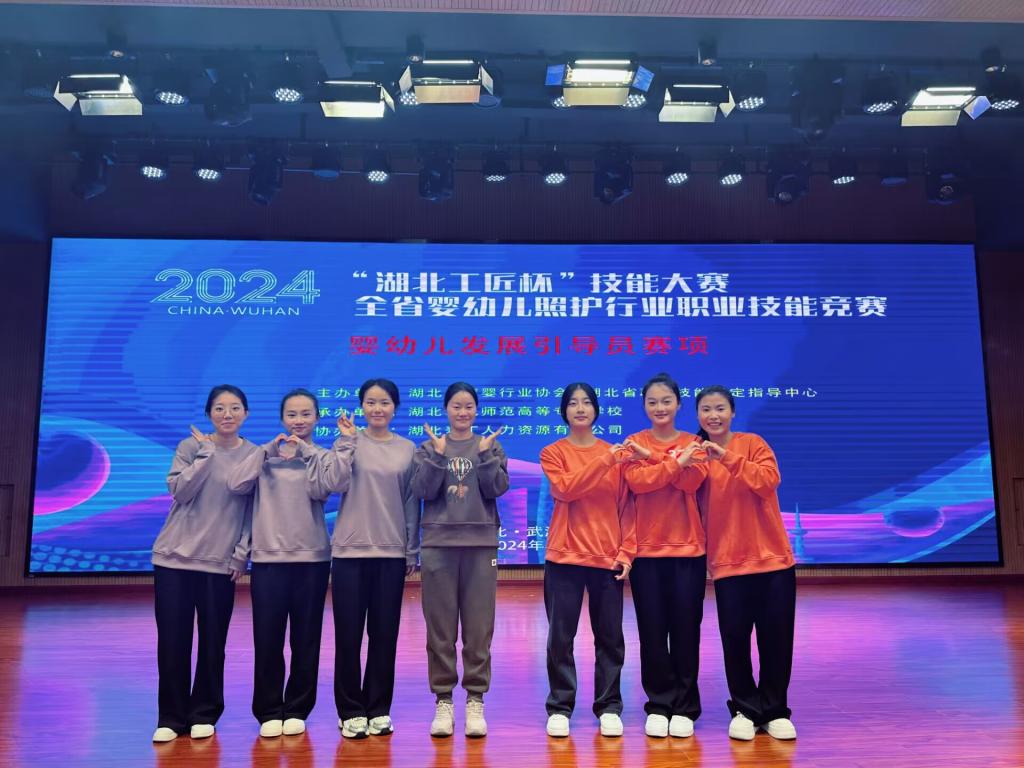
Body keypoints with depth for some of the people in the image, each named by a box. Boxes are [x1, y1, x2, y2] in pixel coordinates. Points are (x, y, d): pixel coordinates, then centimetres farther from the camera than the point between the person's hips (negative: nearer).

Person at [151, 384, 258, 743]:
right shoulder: (191, 446, 2)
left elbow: (254, 510, 2)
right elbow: (179, 491, -12)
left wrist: (242, 553, -4)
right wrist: (206, 453, -15)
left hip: (221, 563, 0)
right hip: (174, 556, 0)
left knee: (213, 641, 4)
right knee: (173, 639, 2)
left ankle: (203, 714, 19)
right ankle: (171, 718, 15)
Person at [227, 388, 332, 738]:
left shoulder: (322, 457, 5)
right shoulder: (266, 455, 8)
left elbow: (320, 492, -14)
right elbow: (236, 485, -9)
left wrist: (305, 454, -18)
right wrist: (267, 451, -14)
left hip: (311, 557, 0)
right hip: (268, 556, 1)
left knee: (305, 638, 5)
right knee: (267, 638, 2)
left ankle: (297, 710, 18)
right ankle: (269, 711, 16)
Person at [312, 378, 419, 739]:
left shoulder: (407, 449, 5)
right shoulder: (349, 442, 1)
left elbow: (412, 503, 7)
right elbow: (335, 483, -15)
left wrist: (412, 550, 5)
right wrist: (347, 441, -16)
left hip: (392, 553, 1)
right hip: (350, 550, -1)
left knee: (384, 633, 7)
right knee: (349, 633, 2)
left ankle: (379, 709, 20)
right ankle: (351, 710, 16)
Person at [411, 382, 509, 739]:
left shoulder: (491, 446, 8)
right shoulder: (428, 448, 7)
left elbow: (497, 488, -5)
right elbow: (422, 491, -6)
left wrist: (484, 454, -16)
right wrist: (439, 454, -15)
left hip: (481, 544, 0)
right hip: (438, 544, 0)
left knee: (479, 626, 3)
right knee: (440, 627, 3)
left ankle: (475, 700, 13)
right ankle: (443, 700, 13)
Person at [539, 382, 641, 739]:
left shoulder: (617, 453, 8)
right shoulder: (553, 453, 3)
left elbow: (627, 506, 6)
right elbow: (565, 489, -16)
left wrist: (627, 552, -3)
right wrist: (605, 460, -21)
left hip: (608, 558, 2)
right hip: (565, 557, -1)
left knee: (610, 637, 7)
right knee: (561, 636, 3)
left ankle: (608, 707, 19)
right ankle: (559, 708, 14)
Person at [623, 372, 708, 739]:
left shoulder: (692, 443, 6)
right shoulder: (634, 443, 4)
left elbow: (692, 480, -13)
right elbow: (636, 481, -14)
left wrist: (653, 458, -17)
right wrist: (675, 462, -18)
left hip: (687, 548, 0)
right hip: (646, 548, 0)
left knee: (685, 629, 4)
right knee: (652, 630, 4)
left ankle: (684, 708, 17)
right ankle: (659, 706, 17)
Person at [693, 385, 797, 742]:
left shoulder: (752, 443, -1)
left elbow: (769, 479, -17)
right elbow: (692, 507, 0)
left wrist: (728, 458, -26)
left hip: (773, 557, -1)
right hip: (728, 562, 1)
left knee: (776, 638, 6)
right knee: (735, 639, 3)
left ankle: (775, 712, 22)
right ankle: (745, 710, 21)